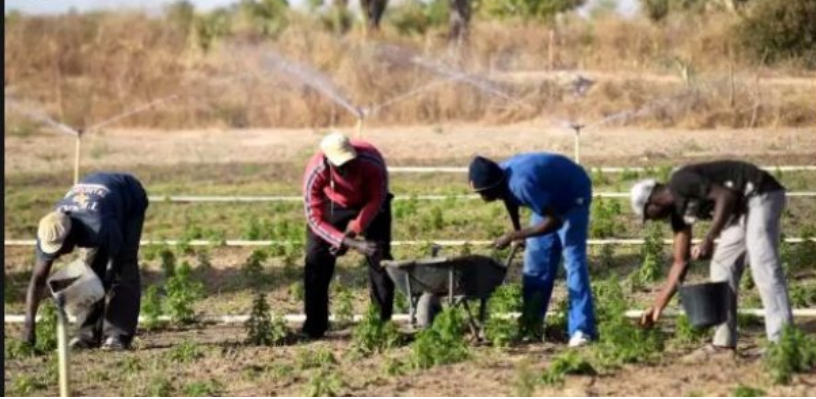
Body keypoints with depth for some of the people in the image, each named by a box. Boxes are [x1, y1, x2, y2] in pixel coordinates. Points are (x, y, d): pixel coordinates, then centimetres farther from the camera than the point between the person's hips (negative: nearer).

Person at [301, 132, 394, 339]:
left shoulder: (372, 161, -39)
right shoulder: (315, 173, -37)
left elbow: (376, 200, -21)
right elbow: (315, 219, -31)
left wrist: (354, 229, -31)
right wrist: (351, 244, -40)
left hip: (370, 205, 0)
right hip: (333, 205, 0)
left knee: (379, 260, -8)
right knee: (315, 262, -7)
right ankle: (314, 327, 2)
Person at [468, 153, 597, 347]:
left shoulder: (521, 183, -40)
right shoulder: (502, 178, -16)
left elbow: (554, 221, -36)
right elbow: (511, 198, 10)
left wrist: (513, 237, -32)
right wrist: (518, 231, 18)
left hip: (573, 196, -8)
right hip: (551, 198, 8)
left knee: (573, 260, -17)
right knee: (536, 260, 6)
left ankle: (582, 330, -20)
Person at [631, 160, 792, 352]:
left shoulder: (680, 183, -15)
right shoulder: (678, 210, 12)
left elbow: (726, 196, -26)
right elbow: (681, 262, 17)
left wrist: (708, 239, -27)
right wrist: (658, 306, 18)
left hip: (761, 195, -10)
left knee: (763, 267, -17)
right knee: (722, 266, 10)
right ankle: (724, 341, 10)